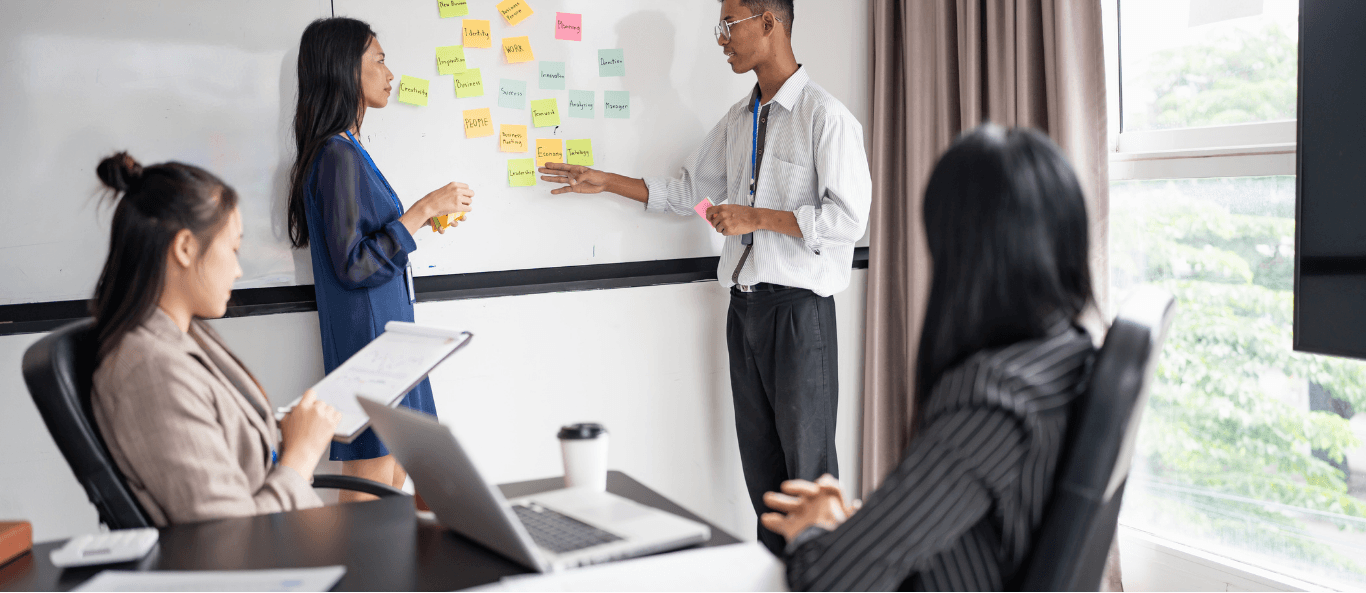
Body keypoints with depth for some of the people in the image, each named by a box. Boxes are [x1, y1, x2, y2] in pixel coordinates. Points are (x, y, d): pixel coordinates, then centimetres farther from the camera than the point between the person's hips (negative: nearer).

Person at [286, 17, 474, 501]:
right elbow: (354, 264, -21)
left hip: (385, 326, 10)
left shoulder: (346, 151, 14)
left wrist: (424, 216, 13)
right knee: (369, 498, -3)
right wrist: (421, 211, -18)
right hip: (366, 333, -10)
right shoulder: (337, 155, -17)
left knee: (394, 478, 15)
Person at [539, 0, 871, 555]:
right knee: (759, 460, 14)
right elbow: (687, 192, 21)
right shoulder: (738, 120, 13)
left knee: (807, 461, 1)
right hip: (745, 305, 7)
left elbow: (848, 217, -17)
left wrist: (756, 218, -17)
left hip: (798, 307, -7)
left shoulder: (825, 117, -11)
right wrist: (604, 181, 20)